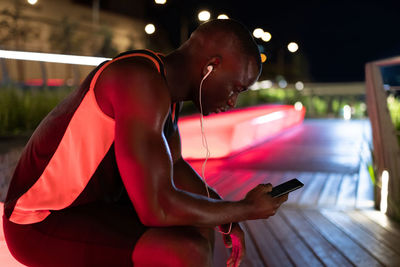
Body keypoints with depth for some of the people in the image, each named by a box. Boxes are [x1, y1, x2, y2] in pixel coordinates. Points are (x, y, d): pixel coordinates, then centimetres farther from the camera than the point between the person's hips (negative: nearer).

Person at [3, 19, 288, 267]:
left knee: (201, 208, 14)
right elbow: (157, 208, -31)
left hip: (91, 202, 10)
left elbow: (174, 166, 16)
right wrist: (245, 209, -16)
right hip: (42, 224, -10)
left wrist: (227, 217, 6)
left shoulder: (171, 80, 4)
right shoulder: (143, 83, -27)